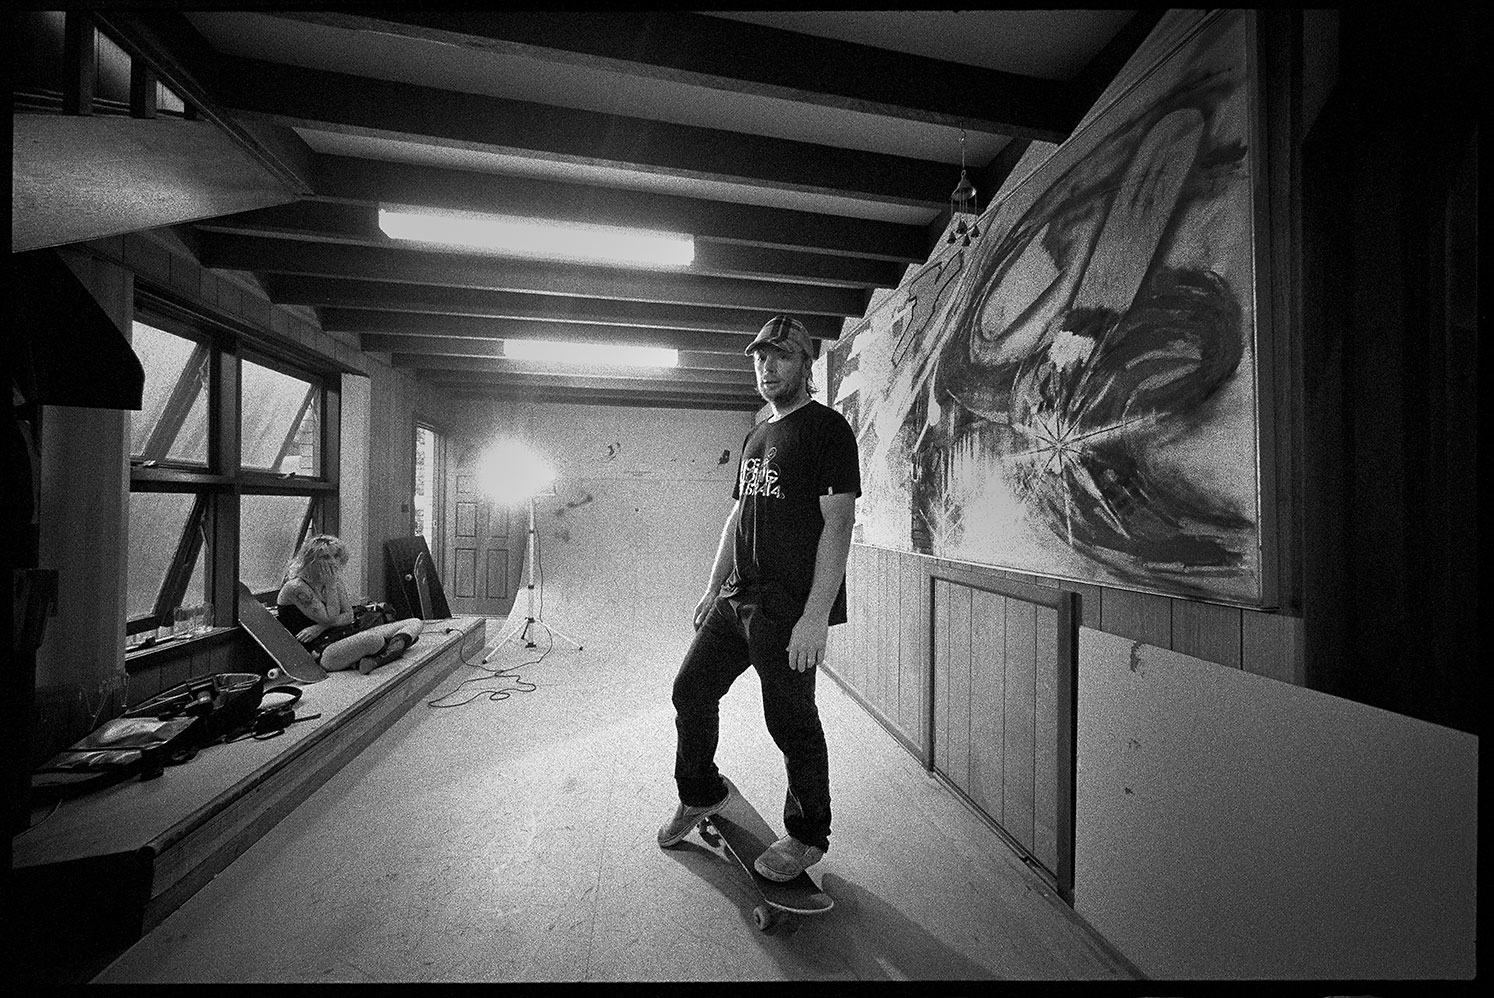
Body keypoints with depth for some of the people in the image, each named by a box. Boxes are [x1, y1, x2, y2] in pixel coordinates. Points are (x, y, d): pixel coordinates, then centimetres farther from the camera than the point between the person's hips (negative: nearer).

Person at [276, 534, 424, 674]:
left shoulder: (334, 582, 12)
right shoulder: (296, 587, -10)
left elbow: (349, 616, 8)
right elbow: (330, 619, -14)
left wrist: (320, 627, -9)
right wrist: (331, 586, -12)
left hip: (345, 636, 8)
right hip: (321, 652, -8)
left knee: (415, 622, -5)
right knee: (374, 639, -42)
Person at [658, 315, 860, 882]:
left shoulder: (827, 429, -7)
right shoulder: (756, 437, 18)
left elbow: (837, 525, -15)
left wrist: (816, 616, -20)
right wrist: (712, 590, 18)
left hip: (789, 610, -8)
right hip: (735, 599, 8)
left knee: (792, 725, 5)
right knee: (691, 692, 15)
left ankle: (808, 837, 31)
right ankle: (702, 795, 40)